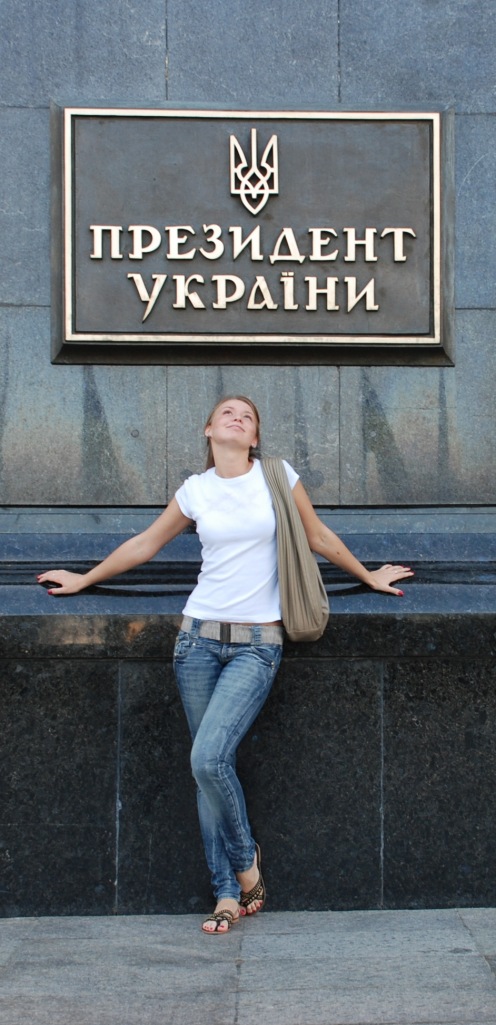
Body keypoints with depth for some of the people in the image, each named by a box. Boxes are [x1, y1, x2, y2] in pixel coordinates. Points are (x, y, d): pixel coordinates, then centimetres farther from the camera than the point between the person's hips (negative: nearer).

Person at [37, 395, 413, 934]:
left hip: (257, 643, -3)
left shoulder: (278, 476, 1)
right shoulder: (195, 489, 6)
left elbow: (320, 537, 15)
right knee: (208, 768, 3)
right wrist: (84, 580, 26)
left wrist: (368, 574, 25)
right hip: (200, 636, 3)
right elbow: (144, 544, 19)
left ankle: (245, 859, 9)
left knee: (209, 758, -17)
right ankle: (228, 894, 14)